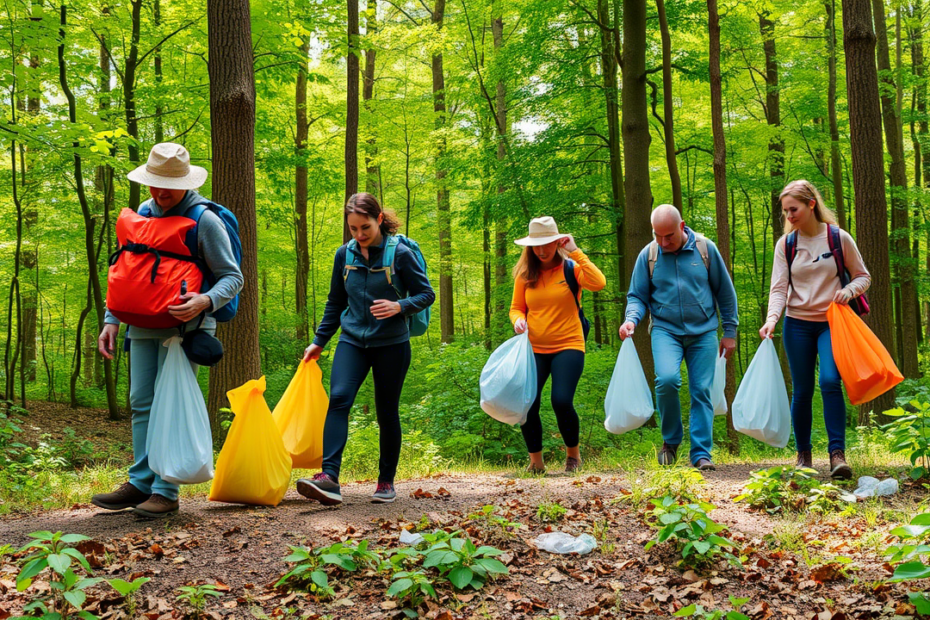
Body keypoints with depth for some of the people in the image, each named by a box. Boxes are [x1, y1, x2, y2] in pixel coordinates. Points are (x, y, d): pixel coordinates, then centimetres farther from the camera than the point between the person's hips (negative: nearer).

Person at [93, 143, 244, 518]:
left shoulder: (204, 219, -9)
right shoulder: (143, 214, 10)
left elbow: (233, 278, -8)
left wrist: (205, 301, -28)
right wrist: (111, 321, 9)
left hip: (183, 326, -6)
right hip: (143, 324, 6)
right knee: (141, 402, 8)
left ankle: (166, 491, -2)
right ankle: (141, 484, 15)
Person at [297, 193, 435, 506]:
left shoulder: (400, 253, -7)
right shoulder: (345, 254, 5)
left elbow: (427, 294, -2)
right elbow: (335, 302, 16)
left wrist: (399, 306, -21)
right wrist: (319, 341, 15)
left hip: (391, 344, -2)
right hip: (353, 341, 2)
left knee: (387, 412, 5)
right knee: (338, 398, -19)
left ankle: (386, 482, 20)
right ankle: (328, 478, -28)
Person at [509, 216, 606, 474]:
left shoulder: (571, 269, 0)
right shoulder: (525, 274, 8)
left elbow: (599, 283, -19)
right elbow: (516, 307, 15)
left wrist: (575, 252, -16)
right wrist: (518, 320, -8)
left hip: (568, 346, -3)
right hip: (534, 349, 3)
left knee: (562, 401, -18)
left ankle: (573, 453, 12)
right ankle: (535, 461, 14)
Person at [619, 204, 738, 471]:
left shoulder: (705, 248, -1)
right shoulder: (648, 255, -1)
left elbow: (725, 292, 8)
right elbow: (637, 296, 6)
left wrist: (730, 332, 8)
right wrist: (632, 319, -16)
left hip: (703, 332, 1)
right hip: (666, 330, -1)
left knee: (701, 391, -2)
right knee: (667, 379, -23)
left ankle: (701, 453, 8)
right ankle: (671, 440, 0)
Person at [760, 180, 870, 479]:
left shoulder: (839, 237, -2)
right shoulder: (785, 244, 2)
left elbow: (863, 276, 7)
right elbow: (779, 288, -2)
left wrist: (850, 290, -15)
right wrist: (772, 318, -19)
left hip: (831, 323, -2)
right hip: (797, 324, 2)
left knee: (830, 381, -19)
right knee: (802, 390, 4)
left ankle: (837, 453, -16)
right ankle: (803, 455, 16)